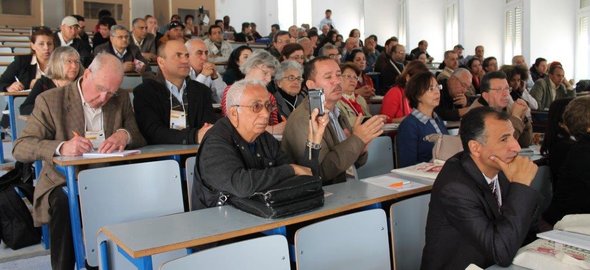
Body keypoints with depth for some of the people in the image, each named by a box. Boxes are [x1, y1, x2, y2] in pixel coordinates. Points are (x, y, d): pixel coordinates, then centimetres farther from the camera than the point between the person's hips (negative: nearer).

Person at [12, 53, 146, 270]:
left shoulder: (121, 101, 9)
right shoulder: (50, 100, -1)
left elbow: (141, 141, 7)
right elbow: (20, 148, -8)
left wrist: (125, 135, -18)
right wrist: (61, 147, -29)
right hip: (65, 183, -2)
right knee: (64, 204, -35)